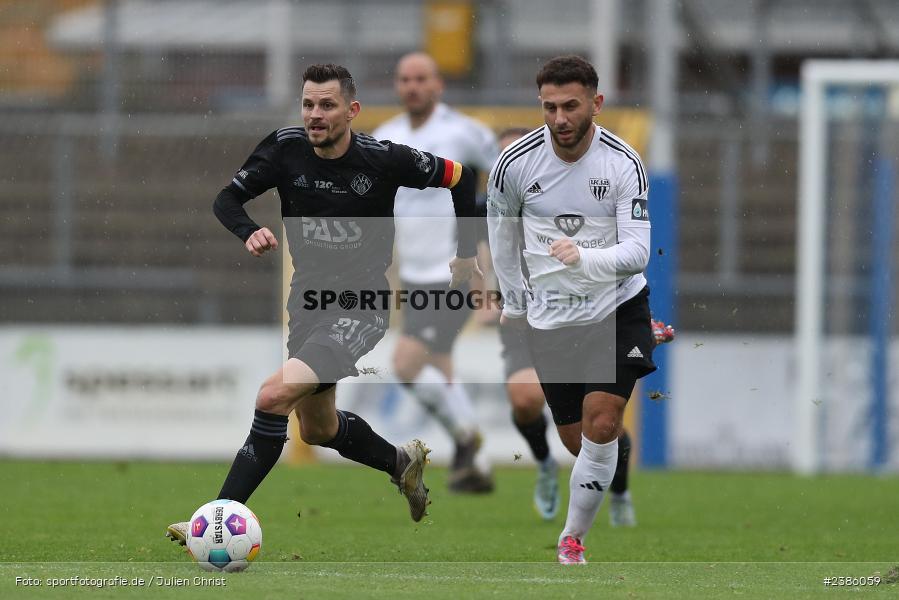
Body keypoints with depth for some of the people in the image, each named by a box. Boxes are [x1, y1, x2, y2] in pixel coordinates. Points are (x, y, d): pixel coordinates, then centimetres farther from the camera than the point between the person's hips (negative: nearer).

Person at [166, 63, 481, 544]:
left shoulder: (384, 159, -14)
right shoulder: (285, 148, -6)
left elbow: (459, 177, 1)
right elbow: (226, 199, -2)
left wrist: (466, 252, 6)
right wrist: (249, 233, -24)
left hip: (360, 308, -6)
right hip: (307, 302, 6)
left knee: (274, 396, -24)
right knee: (317, 429, 21)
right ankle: (402, 463, 50)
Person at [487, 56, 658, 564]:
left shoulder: (624, 164, -15)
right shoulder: (516, 164, -10)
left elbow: (637, 251, -20)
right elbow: (502, 227, 10)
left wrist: (584, 258, -39)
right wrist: (515, 301, 17)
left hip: (617, 308, -2)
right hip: (551, 320, 2)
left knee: (600, 427, -17)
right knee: (578, 441, 5)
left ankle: (573, 539, -3)